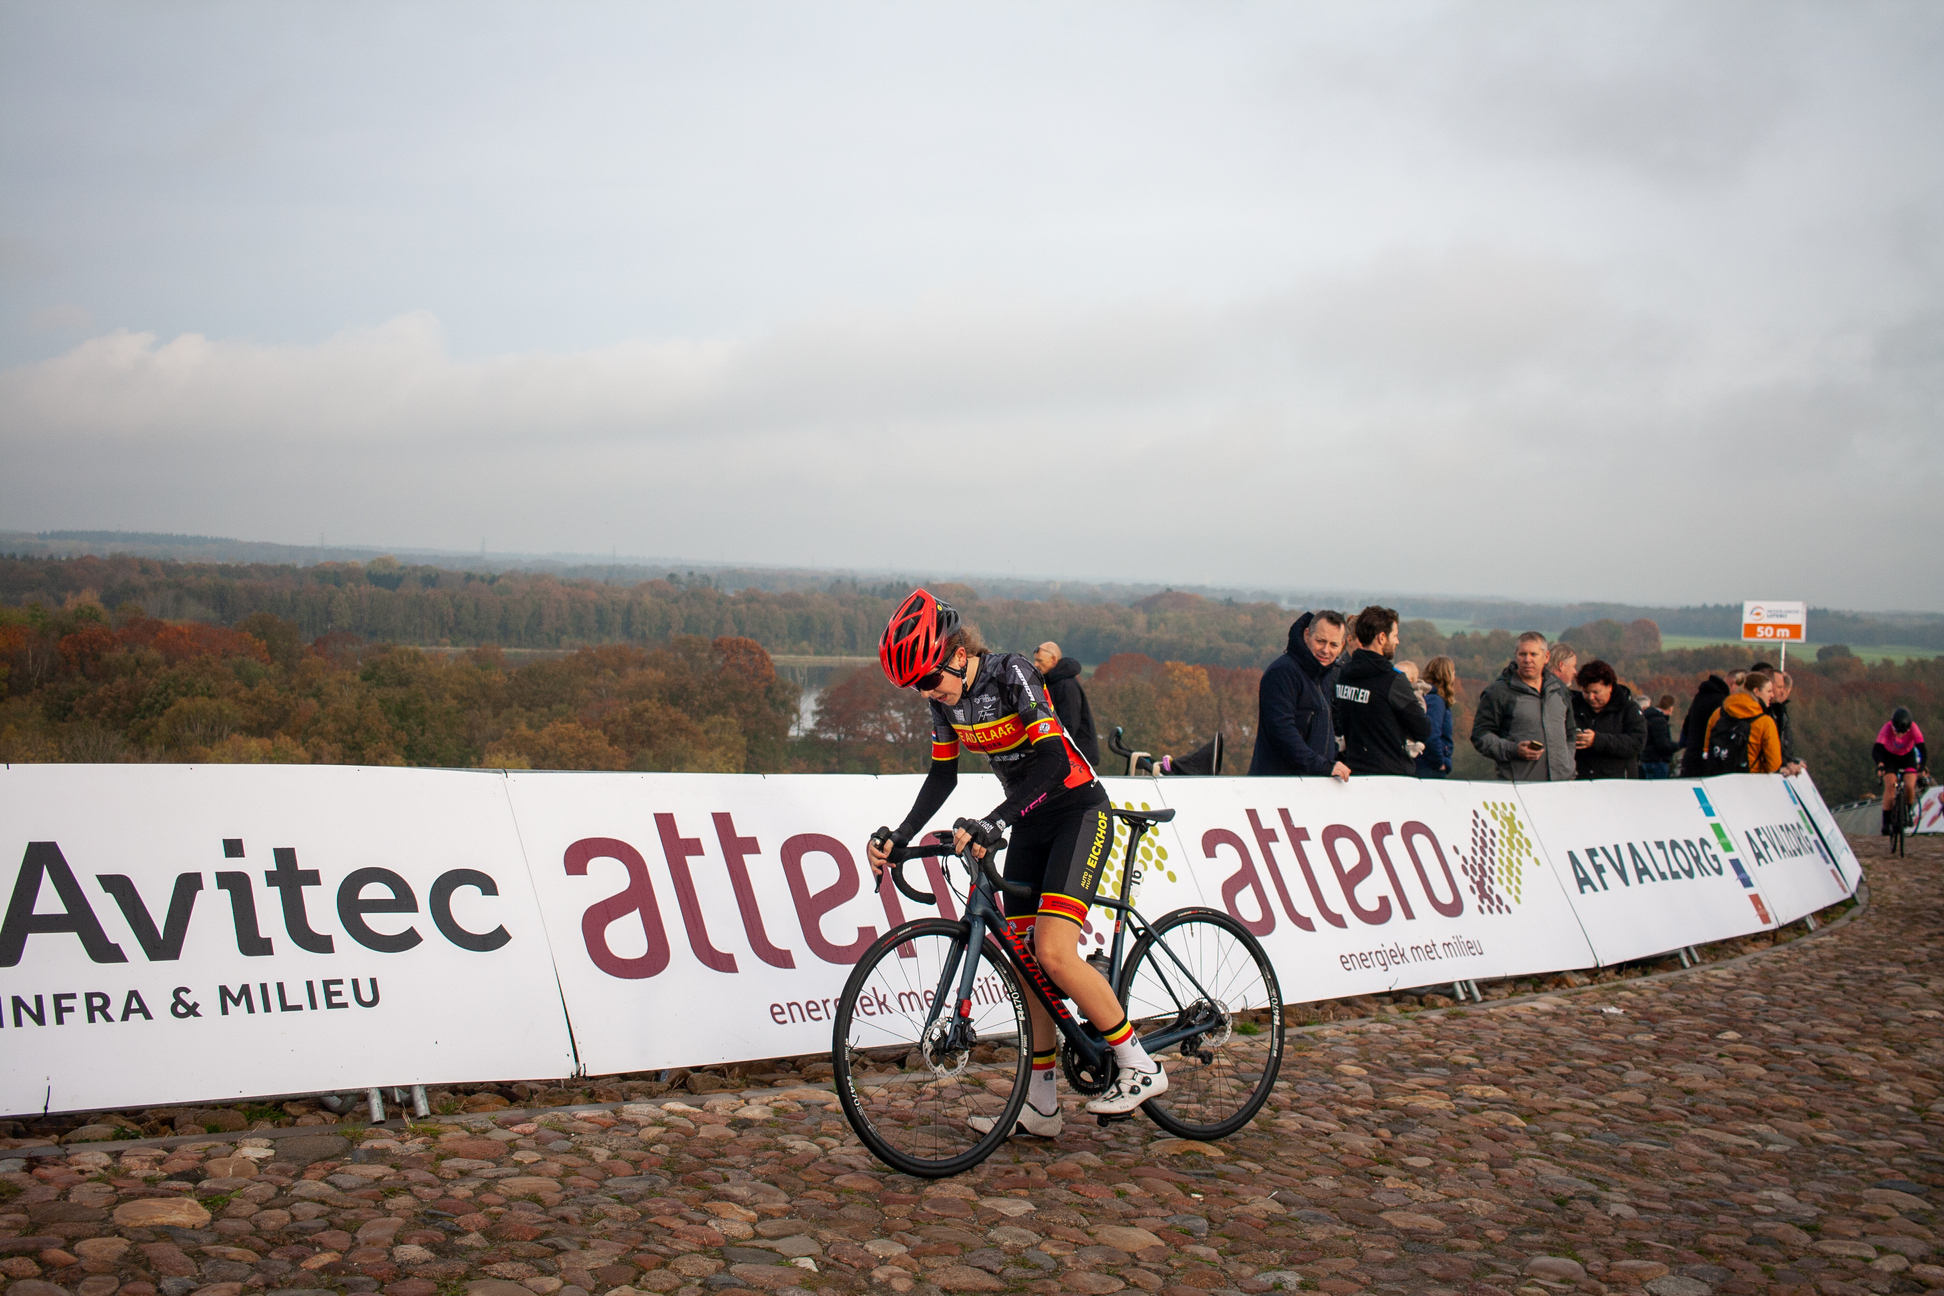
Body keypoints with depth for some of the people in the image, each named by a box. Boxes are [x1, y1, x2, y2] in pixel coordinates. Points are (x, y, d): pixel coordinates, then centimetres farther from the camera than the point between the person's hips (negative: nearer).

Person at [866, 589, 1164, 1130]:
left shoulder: (1012, 672, -23)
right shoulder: (946, 697, -1)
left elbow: (1053, 763, -31)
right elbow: (942, 777, 8)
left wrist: (993, 823, -41)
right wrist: (898, 839, -2)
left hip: (1079, 811, -8)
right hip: (1030, 824, 8)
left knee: (1053, 952, -20)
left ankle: (1141, 1068, -5)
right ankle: (1040, 1106, 14)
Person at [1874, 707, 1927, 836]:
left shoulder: (1913, 728, -32)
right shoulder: (1887, 729, -34)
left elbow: (1922, 748, -35)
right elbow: (1876, 749, -44)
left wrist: (1921, 767, -51)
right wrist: (1879, 764, -62)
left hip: (1908, 756, 1)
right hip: (1889, 756, -1)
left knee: (1910, 786, -17)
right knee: (1890, 785, -20)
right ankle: (1886, 822, -13)